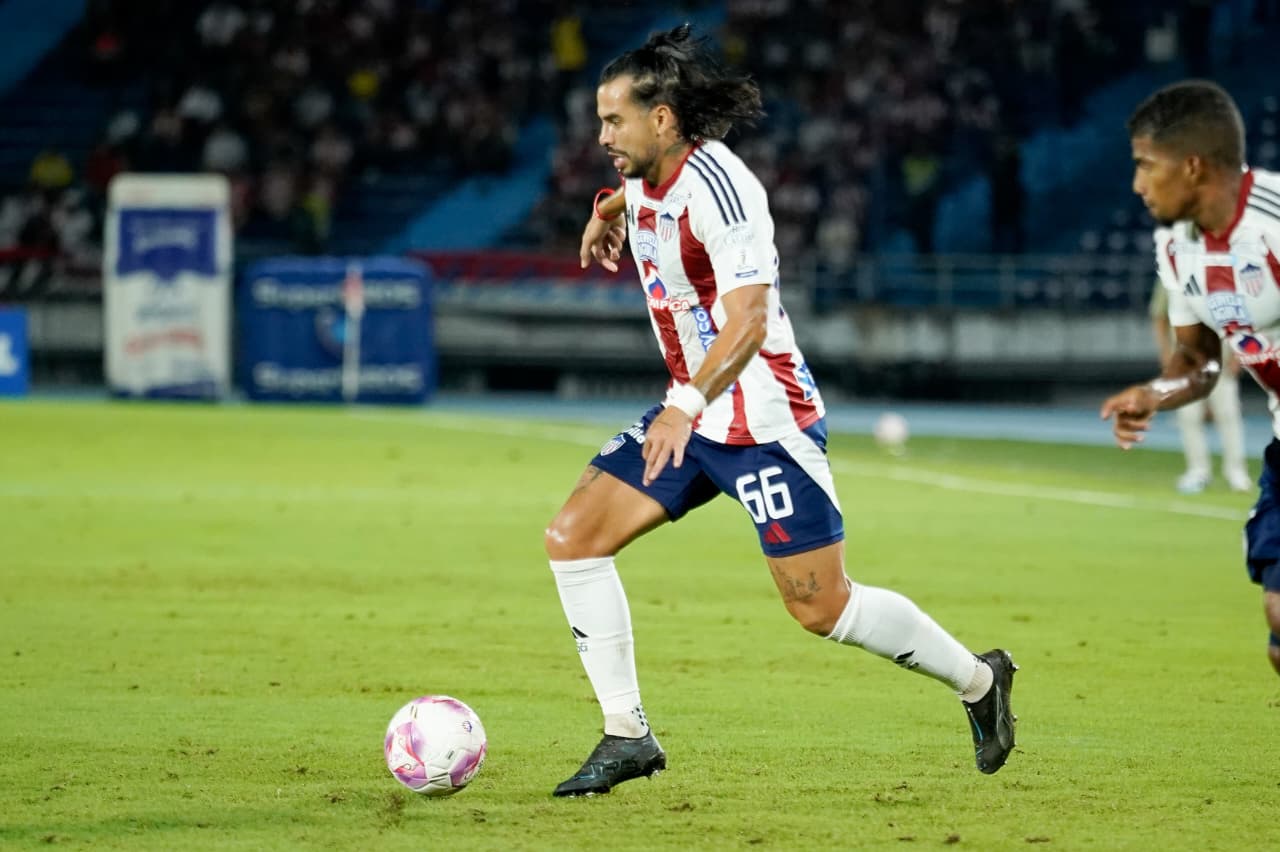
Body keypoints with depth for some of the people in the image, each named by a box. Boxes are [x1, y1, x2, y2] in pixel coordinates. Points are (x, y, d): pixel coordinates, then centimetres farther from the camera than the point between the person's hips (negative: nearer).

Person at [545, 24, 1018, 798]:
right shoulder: (651, 179, 4)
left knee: (822, 607, -6)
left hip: (764, 419, -9)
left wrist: (689, 403, -46)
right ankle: (628, 736, 1)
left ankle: (978, 679, 18)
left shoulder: (714, 184, -23)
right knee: (572, 537, -4)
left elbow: (748, 320, -34)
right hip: (692, 413, 9)